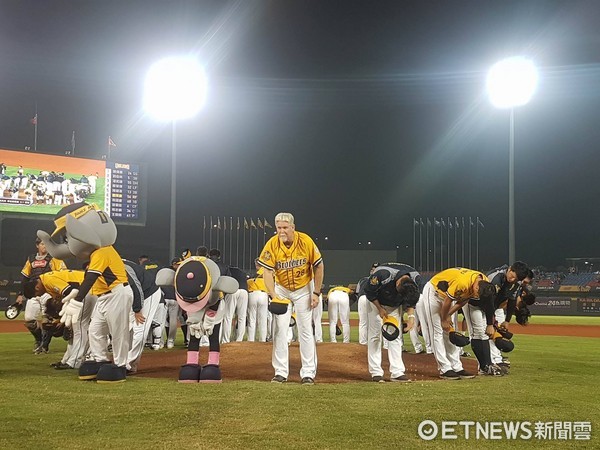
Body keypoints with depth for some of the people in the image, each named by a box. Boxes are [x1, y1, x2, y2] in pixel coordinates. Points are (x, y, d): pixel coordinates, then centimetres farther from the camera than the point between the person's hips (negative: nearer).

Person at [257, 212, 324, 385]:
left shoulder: (306, 241, -22)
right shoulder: (272, 245, -20)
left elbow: (319, 267, -11)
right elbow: (267, 272, -20)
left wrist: (316, 293, -12)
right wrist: (273, 296, -32)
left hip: (303, 290, -1)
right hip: (281, 290, 1)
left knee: (306, 330, 0)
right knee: (279, 330, 0)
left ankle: (308, 373, 6)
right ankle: (280, 372, 8)